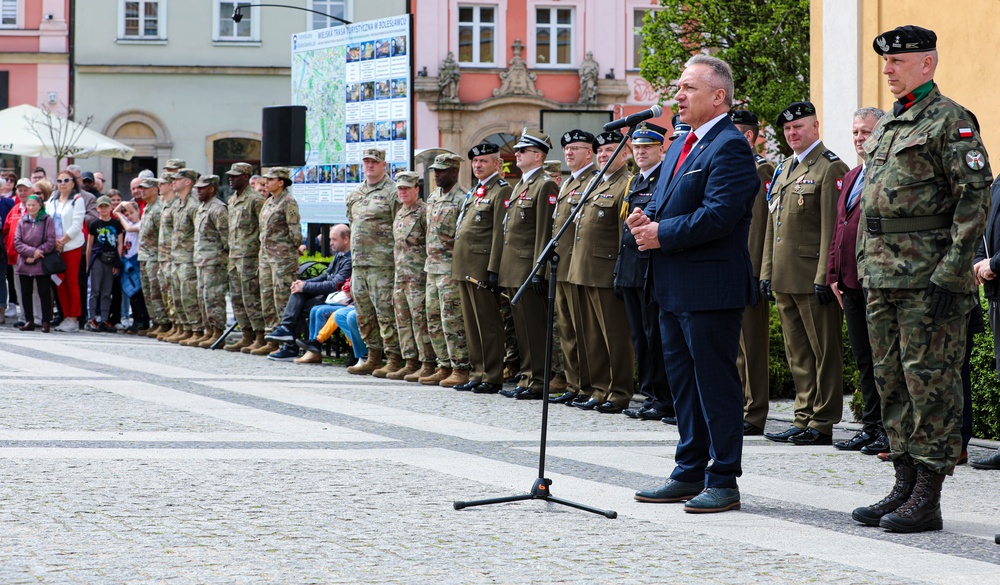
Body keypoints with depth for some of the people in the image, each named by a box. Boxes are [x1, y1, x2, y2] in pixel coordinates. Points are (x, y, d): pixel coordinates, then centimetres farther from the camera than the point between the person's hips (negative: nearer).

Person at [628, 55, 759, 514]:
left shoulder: (730, 148, -14)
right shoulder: (680, 147, 17)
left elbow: (718, 215, -23)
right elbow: (664, 201, 23)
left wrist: (662, 234, -16)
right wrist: (645, 219, 0)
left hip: (710, 288, -10)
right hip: (674, 287, 10)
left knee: (716, 385, -4)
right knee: (683, 382, 15)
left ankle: (724, 481, 1)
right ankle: (690, 473, 23)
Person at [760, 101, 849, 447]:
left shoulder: (830, 168, -7)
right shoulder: (783, 169, 19)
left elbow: (831, 227, -14)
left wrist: (824, 277, -19)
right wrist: (767, 272, 14)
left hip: (813, 276, -9)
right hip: (784, 277, 9)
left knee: (824, 351, -3)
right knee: (797, 353, 11)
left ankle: (823, 424, 0)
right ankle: (804, 420, 17)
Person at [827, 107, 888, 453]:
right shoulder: (851, 177, 19)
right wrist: (834, 274, 16)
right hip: (851, 282, 9)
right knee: (863, 358, 12)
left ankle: (889, 431, 0)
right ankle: (871, 427, 18)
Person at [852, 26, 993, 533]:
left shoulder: (951, 121, -8)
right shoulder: (886, 127, 18)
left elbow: (976, 199, -14)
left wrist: (951, 275, -19)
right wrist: (864, 269, 18)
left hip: (929, 277, -9)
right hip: (882, 277, 9)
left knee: (930, 382, -6)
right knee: (891, 382, 11)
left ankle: (927, 498, -3)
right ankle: (904, 487, 18)